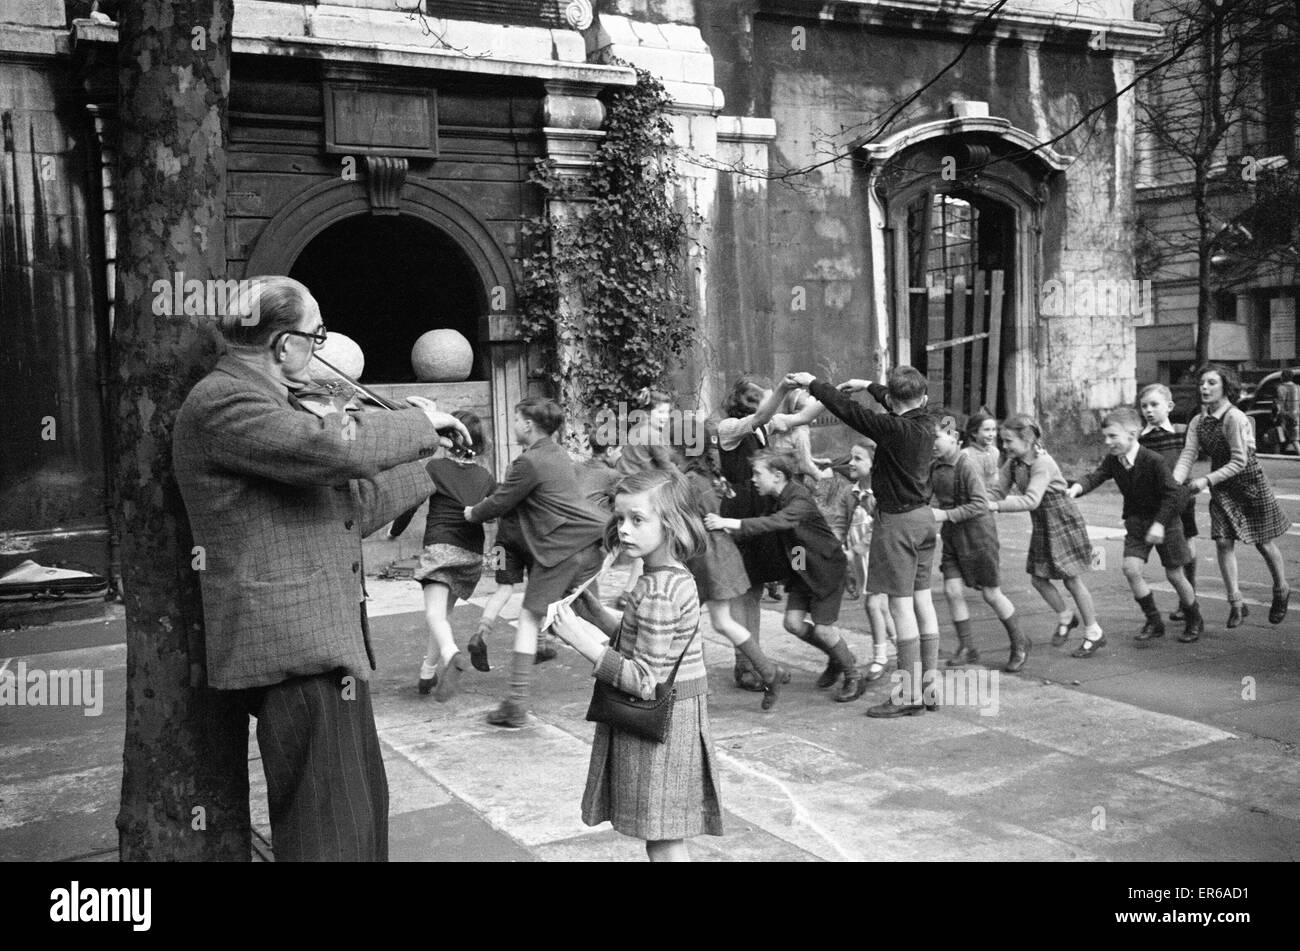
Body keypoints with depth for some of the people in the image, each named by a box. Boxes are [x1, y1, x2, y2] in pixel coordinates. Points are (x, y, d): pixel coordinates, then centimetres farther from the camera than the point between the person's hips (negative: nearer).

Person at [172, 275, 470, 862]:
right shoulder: (221, 402, -14)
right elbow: (337, 449, -29)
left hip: (328, 639, 11)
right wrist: (419, 422, -12)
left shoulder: (267, 401, 18)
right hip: (293, 644, -11)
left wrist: (424, 466, 27)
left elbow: (344, 513, 23)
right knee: (331, 832, -7)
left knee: (364, 807, 20)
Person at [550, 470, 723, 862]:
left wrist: (586, 645, -23)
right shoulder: (675, 578, 7)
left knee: (664, 846, 1)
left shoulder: (657, 592, -24)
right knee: (665, 842, 19)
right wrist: (592, 608, 9)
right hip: (664, 721, 10)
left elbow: (645, 681, -24)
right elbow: (636, 638, 16)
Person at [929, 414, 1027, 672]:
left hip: (977, 532, -6)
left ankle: (1020, 644, 24)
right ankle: (966, 649, 11)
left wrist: (945, 515, -26)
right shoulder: (934, 466, 2)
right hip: (951, 536, 6)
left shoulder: (966, 465, -19)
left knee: (991, 594, 4)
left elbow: (980, 504, -23)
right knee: (952, 590, -3)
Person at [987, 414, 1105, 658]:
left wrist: (995, 506, -40)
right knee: (1038, 578, 6)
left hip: (1063, 522, -7)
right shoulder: (1013, 463, -2)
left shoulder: (1042, 464, -27)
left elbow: (1031, 500, -37)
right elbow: (998, 490, -2)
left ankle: (1094, 633, 14)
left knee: (1072, 579, -1)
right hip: (1041, 525, 7)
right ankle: (1065, 618, 30)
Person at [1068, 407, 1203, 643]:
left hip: (1164, 520, -5)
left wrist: (1160, 523, -27)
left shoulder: (1154, 460, -23)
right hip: (1136, 521, 5)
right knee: (1131, 568, -12)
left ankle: (1194, 620, 30)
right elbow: (1095, 476, -18)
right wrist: (1078, 487, -39)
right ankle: (1154, 622, 4)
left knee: (1174, 575, 5)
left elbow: (1172, 493, -22)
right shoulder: (1113, 461, -5)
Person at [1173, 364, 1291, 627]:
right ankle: (1236, 603, 4)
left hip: (1250, 484, -5)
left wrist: (1207, 480, -28)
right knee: (1223, 542, -5)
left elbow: (1239, 462, -23)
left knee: (1265, 544, 9)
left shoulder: (1235, 419, -22)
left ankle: (1281, 590, 34)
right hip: (1222, 490, 5)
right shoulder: (1198, 422, 0)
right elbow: (1188, 455, -7)